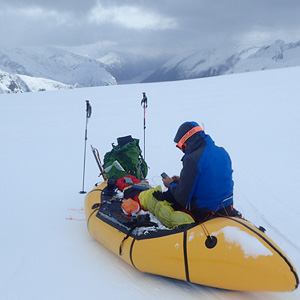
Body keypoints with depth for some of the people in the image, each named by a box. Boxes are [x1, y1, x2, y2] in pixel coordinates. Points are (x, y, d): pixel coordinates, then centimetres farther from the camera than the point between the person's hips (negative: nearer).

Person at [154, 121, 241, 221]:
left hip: (204, 213, -7)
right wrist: (181, 181, 17)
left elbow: (183, 199, -16)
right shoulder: (222, 152, 3)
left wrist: (171, 184, 4)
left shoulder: (192, 159, -19)